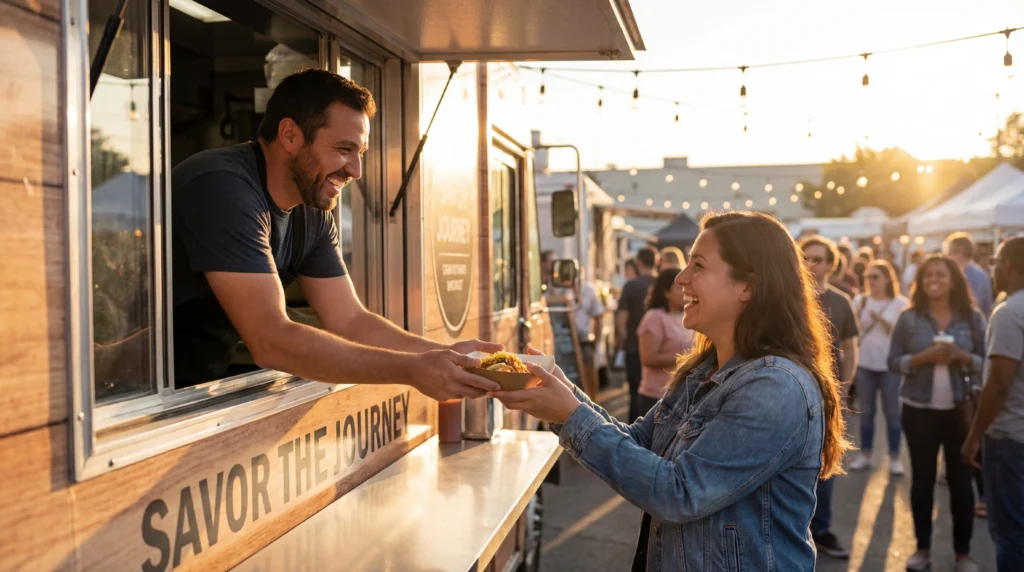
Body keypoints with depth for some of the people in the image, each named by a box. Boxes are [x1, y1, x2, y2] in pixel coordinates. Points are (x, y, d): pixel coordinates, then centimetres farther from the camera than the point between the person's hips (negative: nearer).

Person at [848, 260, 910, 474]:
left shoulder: (900, 303, -3)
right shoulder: (860, 300, 3)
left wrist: (880, 319, -18)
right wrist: (858, 312, -16)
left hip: (890, 364, -2)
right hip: (864, 363, 2)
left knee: (892, 412, 2)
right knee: (866, 411, 9)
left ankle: (894, 457, 9)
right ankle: (864, 454, 18)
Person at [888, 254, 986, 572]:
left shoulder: (972, 318, 0)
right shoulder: (909, 318, -1)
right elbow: (893, 362, -1)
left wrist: (962, 356, -16)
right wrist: (923, 357, -17)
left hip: (961, 410, 0)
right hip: (919, 410, 0)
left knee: (961, 479, 7)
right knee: (922, 479, 9)